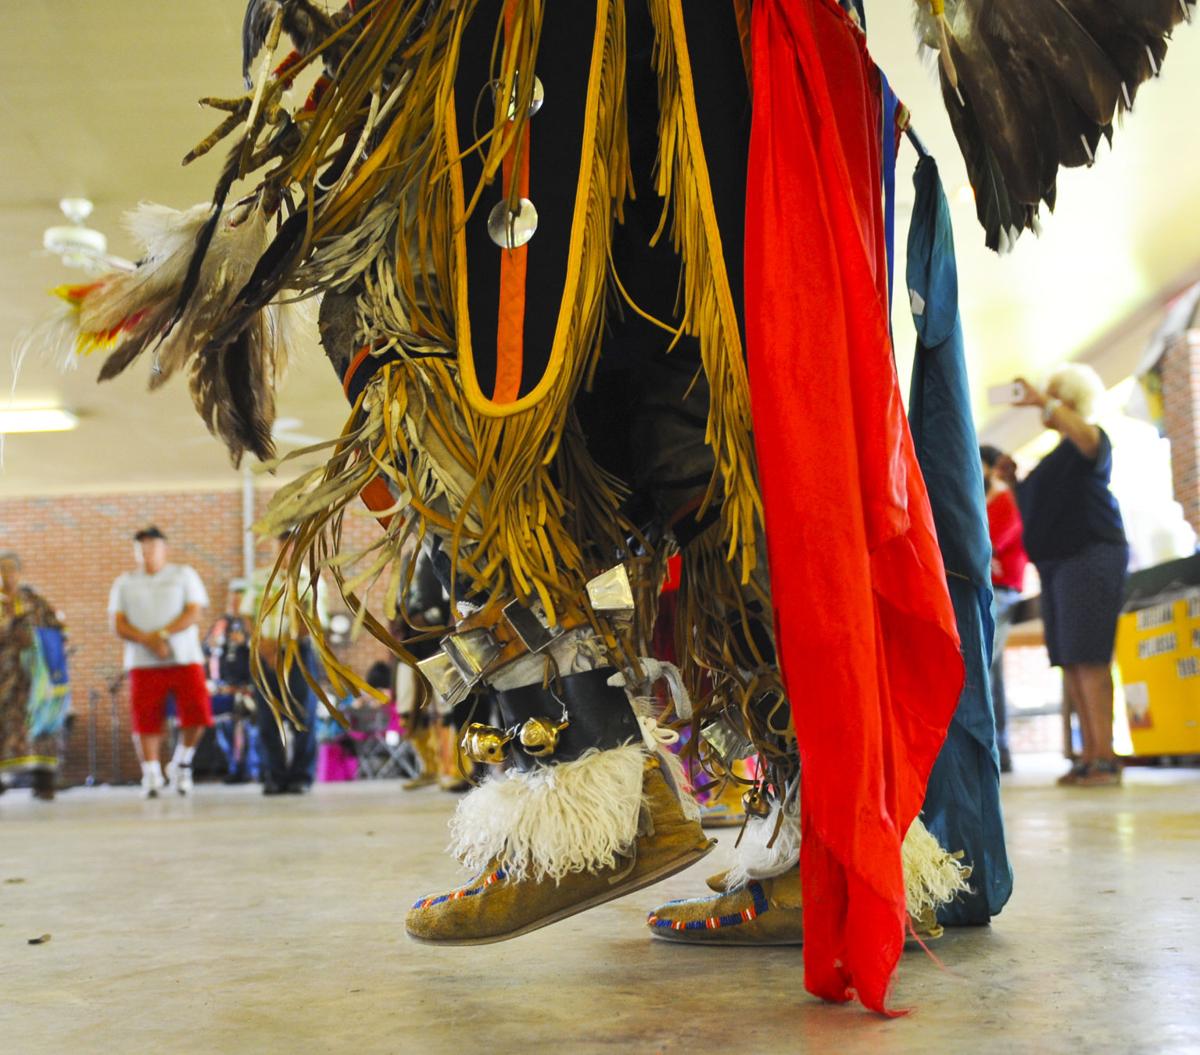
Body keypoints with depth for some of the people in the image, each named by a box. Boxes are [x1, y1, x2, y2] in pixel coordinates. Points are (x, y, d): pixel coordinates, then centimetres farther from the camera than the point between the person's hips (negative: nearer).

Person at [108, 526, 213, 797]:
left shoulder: (184, 575, 11)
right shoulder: (124, 582, 14)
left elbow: (194, 613, -1)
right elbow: (118, 625, 4)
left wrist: (163, 634, -15)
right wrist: (148, 641, -13)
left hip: (185, 658, -1)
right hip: (143, 663, 1)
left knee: (197, 712, -10)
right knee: (146, 719, -4)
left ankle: (181, 764, 11)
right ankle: (151, 775, 7)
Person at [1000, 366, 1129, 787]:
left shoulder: (1091, 441, -1)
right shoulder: (1056, 457, 24)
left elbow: (1088, 440, -28)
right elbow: (1036, 509, 28)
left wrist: (1044, 402, -27)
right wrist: (1014, 483, 13)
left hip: (1090, 555, -9)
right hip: (1057, 562, 9)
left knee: (1089, 657, -15)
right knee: (1070, 660, 3)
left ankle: (1105, 757, -16)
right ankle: (1090, 755, 4)